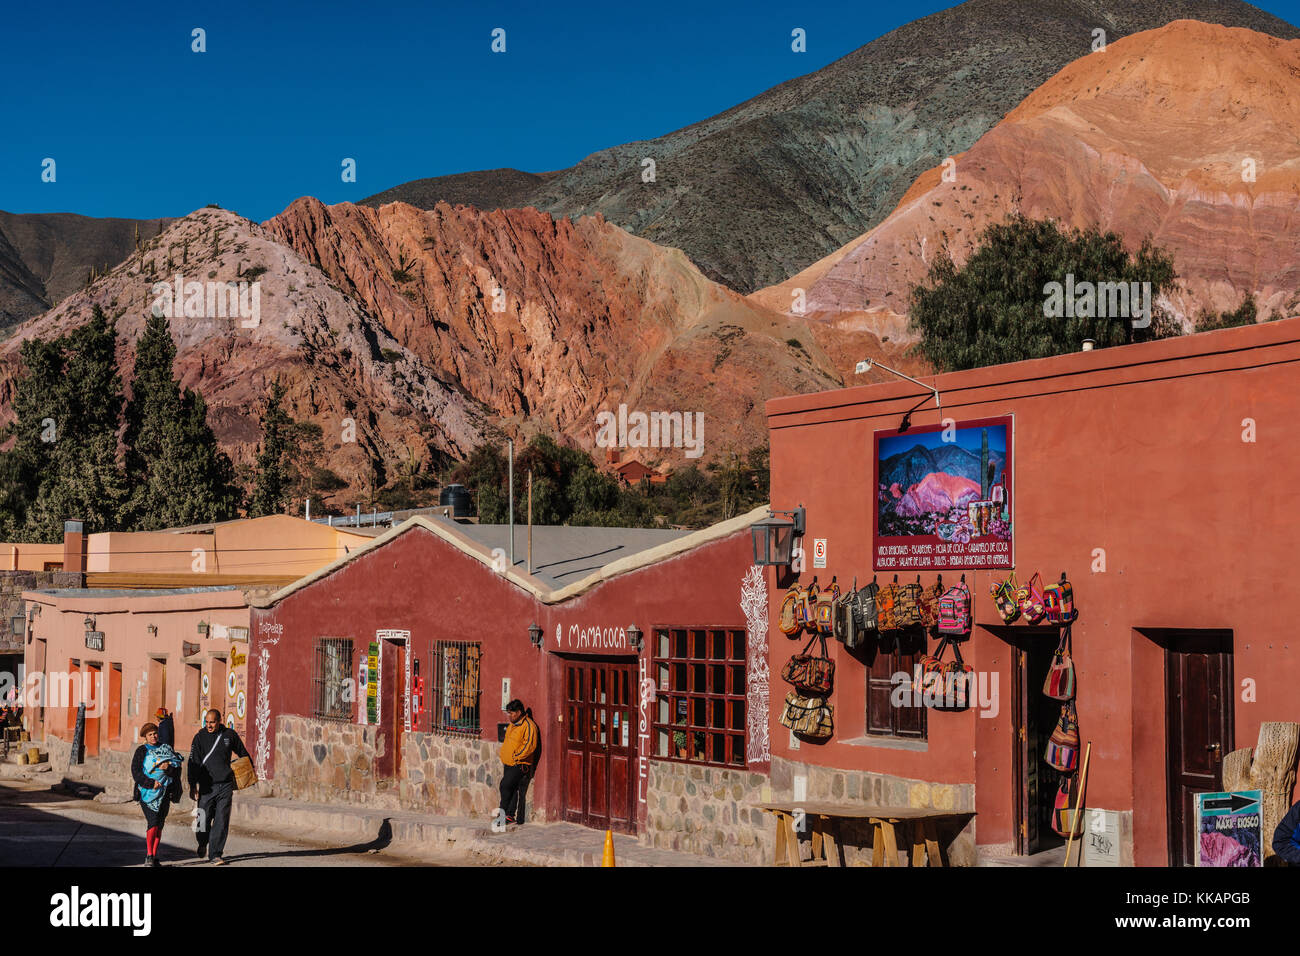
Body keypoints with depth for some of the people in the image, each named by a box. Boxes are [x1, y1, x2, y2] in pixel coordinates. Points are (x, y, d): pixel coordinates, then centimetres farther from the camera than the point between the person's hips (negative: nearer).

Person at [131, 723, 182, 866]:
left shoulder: (165, 748, 16)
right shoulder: (141, 751, 5)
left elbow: (178, 761, 7)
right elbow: (136, 772, -2)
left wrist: (168, 765, -14)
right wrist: (152, 783, -12)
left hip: (164, 791, 4)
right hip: (147, 792, -4)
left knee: (160, 824, 4)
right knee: (153, 822, -16)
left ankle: (154, 856, 11)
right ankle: (149, 856, -12)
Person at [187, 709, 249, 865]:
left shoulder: (229, 735, 5)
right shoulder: (200, 737, 0)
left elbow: (243, 754, 20)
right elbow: (194, 763, -3)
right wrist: (193, 786, -10)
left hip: (225, 785, 1)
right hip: (207, 786, -1)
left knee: (221, 821, -5)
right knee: (204, 820, 1)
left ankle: (215, 854, -1)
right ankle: (203, 843, 31)